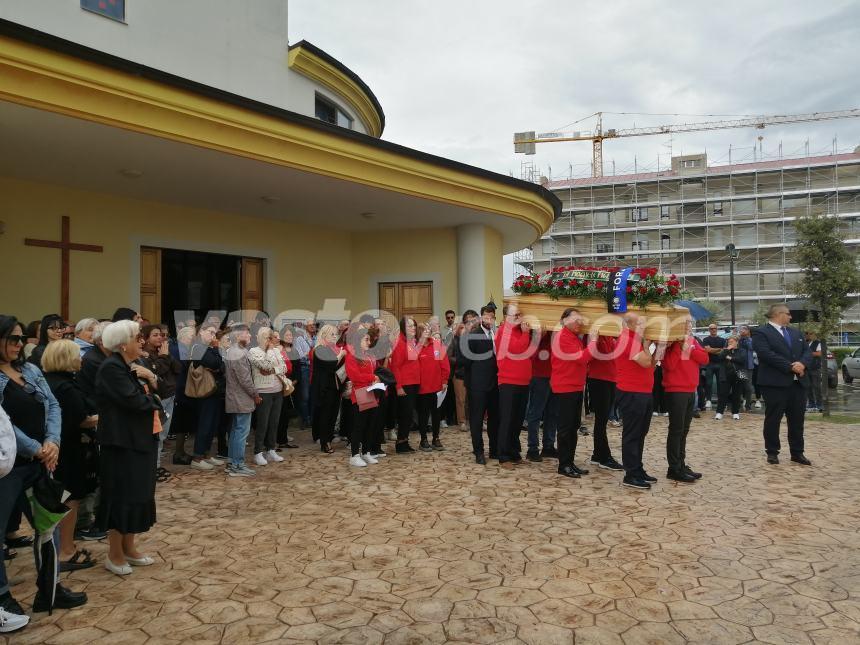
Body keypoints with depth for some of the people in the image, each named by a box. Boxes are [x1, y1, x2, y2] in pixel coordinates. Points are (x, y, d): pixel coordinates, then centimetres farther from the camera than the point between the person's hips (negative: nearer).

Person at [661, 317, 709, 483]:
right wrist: (679, 345, -21)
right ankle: (674, 469, -1)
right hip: (675, 391, -8)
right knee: (676, 430, -5)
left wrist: (689, 347, -11)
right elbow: (669, 365, -21)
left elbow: (705, 359, 1)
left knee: (684, 430, 12)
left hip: (690, 391, 8)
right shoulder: (671, 341, -9)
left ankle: (681, 465, 19)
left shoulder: (693, 341, 13)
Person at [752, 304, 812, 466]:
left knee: (797, 420, 10)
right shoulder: (761, 333, -6)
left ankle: (797, 453, 19)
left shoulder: (795, 333, 19)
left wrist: (802, 364, -11)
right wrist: (791, 367, -19)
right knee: (773, 419, 1)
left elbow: (807, 351, 11)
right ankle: (772, 452, 11)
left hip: (798, 383, 7)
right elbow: (768, 355, -18)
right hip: (775, 384, -7)